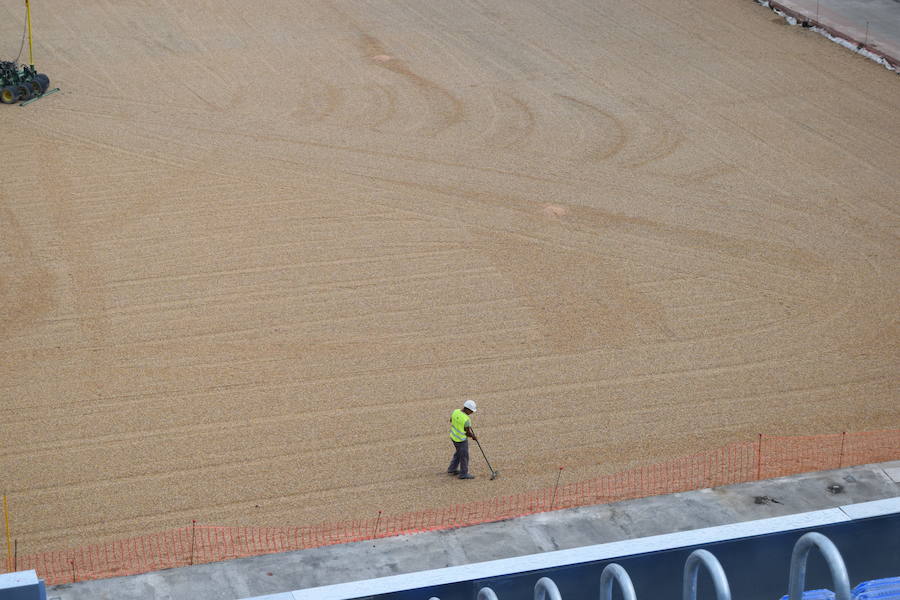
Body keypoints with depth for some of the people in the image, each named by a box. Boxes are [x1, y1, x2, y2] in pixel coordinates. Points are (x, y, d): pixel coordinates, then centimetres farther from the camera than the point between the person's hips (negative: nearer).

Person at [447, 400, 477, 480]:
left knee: (458, 453, 26)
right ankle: (463, 473, 19)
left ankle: (452, 469, 36)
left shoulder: (456, 411, -8)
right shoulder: (466, 420, -28)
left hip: (453, 436, 8)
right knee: (464, 456, 8)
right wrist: (474, 437, 1)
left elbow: (451, 420, 11)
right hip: (461, 440, -8)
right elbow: (468, 433, -17)